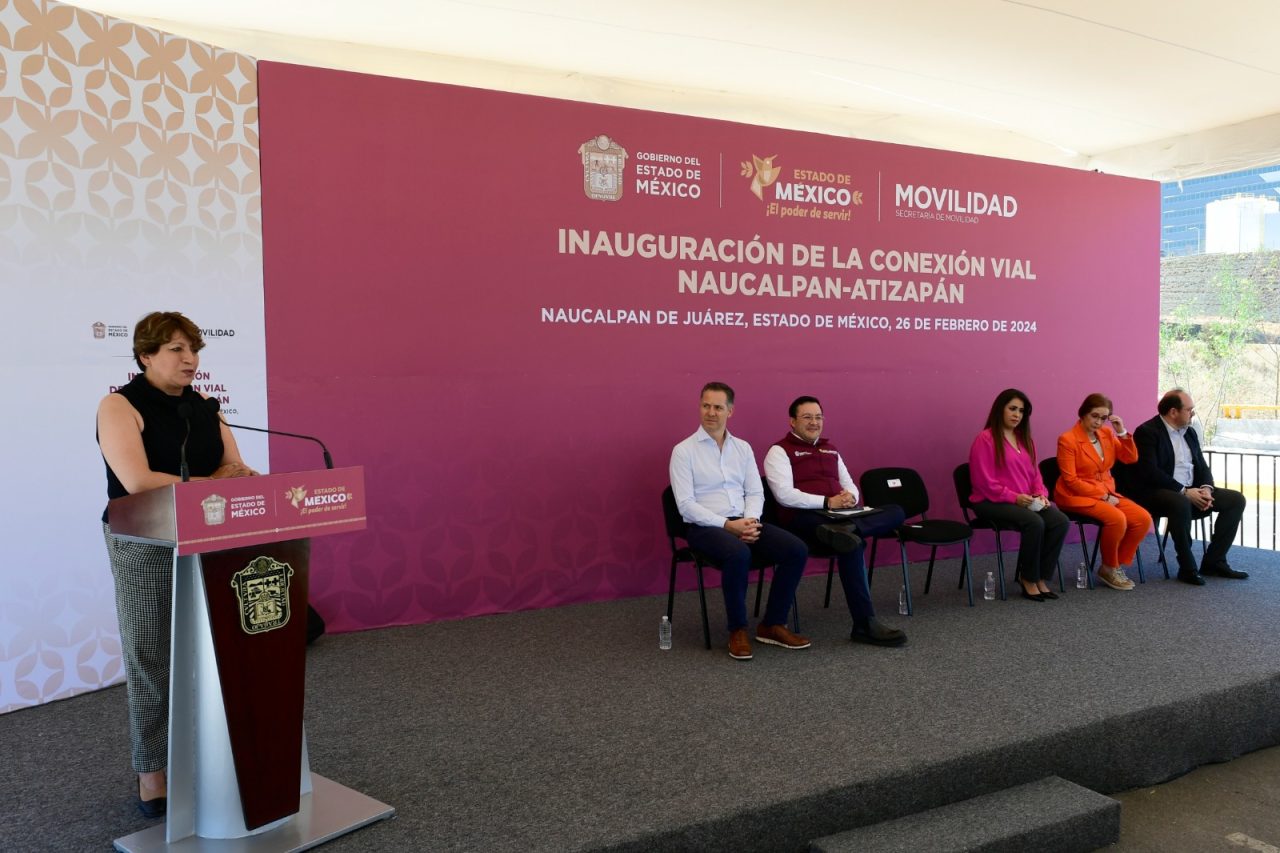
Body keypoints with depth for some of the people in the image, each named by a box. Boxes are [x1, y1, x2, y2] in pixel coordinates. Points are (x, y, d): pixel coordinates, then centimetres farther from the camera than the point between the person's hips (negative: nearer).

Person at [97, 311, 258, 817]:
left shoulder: (202, 408, 11)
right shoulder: (119, 406, -8)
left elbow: (233, 467, 7)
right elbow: (137, 481, -20)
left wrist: (237, 475, -16)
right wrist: (211, 484, -17)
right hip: (146, 549, -5)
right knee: (151, 661, 3)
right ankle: (152, 774, 14)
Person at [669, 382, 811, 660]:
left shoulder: (743, 448, 13)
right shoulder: (683, 451, -4)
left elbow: (755, 492, 10)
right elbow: (686, 504, -11)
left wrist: (751, 520, -12)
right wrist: (727, 524, -19)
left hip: (743, 522, 6)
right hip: (705, 526, -5)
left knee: (796, 550, -16)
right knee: (739, 554, -37)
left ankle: (772, 625, -3)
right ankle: (738, 630, -17)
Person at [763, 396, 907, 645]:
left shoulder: (830, 449, 25)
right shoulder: (780, 451, 2)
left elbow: (850, 485, 23)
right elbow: (785, 495, -12)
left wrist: (850, 497, -4)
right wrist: (827, 502, -19)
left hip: (839, 515, 7)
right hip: (804, 519, -7)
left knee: (895, 513, -13)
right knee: (852, 543, -35)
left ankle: (844, 530, -40)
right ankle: (864, 624, -32)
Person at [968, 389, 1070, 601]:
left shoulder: (1025, 439, 17)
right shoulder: (986, 439, -9)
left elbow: (1035, 474, 20)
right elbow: (985, 483, -14)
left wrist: (1041, 494, 0)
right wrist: (1014, 497, -18)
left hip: (1028, 501, 7)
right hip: (992, 502, -7)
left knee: (1061, 522, -18)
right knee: (1034, 523, -32)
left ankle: (1041, 578, -8)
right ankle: (1029, 580, -11)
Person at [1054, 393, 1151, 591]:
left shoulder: (1107, 433, 7)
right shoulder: (1067, 439, -13)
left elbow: (1131, 458, 7)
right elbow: (1070, 481, -16)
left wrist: (1122, 433, -6)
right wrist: (1102, 496, -16)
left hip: (1106, 493, 7)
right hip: (1077, 496, -7)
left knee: (1143, 519, -13)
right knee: (1117, 519, -30)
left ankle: (1118, 565, 2)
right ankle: (1108, 568, -8)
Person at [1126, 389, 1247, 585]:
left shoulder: (1189, 432, 14)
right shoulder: (1147, 432, -12)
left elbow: (1201, 466, 13)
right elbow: (1150, 473, -21)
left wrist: (1206, 488, -9)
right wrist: (1184, 491, -22)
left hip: (1190, 491, 9)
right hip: (1156, 493, -8)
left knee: (1236, 499, -5)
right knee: (1180, 503, -39)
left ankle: (1213, 561, -1)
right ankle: (1187, 568, -25)